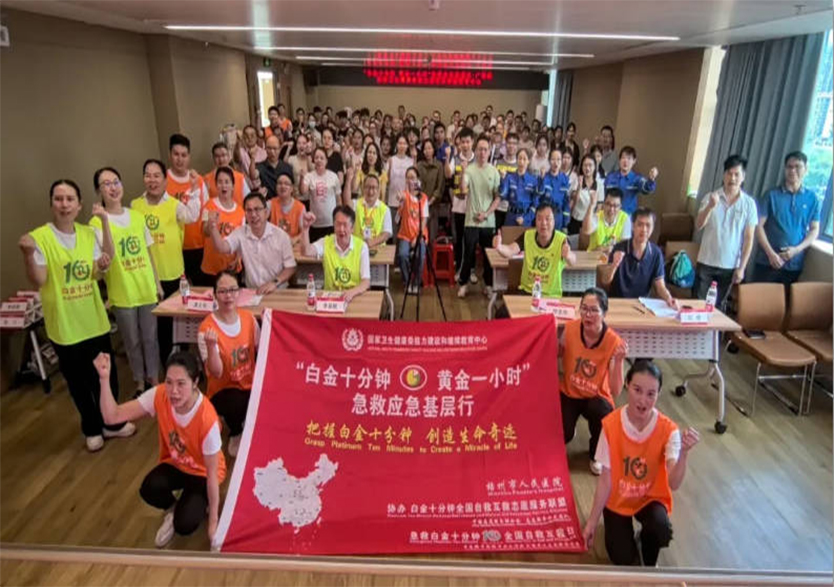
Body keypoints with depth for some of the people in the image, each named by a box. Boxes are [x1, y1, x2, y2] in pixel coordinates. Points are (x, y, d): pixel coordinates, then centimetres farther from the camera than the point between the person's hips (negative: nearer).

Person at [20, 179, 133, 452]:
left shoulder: (88, 233, 2)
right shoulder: (39, 237, -12)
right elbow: (38, 281, -16)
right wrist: (28, 254, -32)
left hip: (95, 320, 4)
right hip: (65, 325, -4)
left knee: (107, 376, 15)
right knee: (78, 381, 12)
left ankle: (111, 423, 35)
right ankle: (92, 429, 32)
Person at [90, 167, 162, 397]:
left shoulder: (137, 216, 4)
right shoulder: (97, 223, -9)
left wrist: (157, 283, 10)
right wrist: (105, 221, -30)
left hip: (147, 289, 3)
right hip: (122, 293, -3)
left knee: (150, 337, 13)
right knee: (132, 341, 11)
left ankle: (154, 378, 30)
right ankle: (139, 381, 29)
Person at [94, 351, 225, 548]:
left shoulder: (207, 419, -36)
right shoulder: (159, 395, -23)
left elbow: (212, 473, -25)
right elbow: (112, 416, -23)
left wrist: (213, 522, -17)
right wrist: (104, 378, -38)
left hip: (202, 472, -4)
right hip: (174, 464, 4)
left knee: (185, 525, -23)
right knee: (149, 490, -28)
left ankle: (200, 502, 13)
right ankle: (172, 508, 7)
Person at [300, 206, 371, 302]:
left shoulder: (361, 246, -5)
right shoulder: (325, 242, 0)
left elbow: (366, 282, -9)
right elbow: (306, 251, -19)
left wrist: (352, 291, -28)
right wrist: (305, 227, -32)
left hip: (355, 297, -1)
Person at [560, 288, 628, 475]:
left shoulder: (614, 341, -23)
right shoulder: (570, 328, -17)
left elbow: (615, 392, -26)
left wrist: (618, 361, -40)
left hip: (597, 397, -1)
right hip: (569, 393, 1)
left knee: (602, 412, -34)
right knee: (562, 435, -21)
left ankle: (596, 455, -1)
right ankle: (568, 429, 20)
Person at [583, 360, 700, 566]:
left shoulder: (668, 430, -21)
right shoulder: (611, 424, -21)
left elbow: (674, 484, -29)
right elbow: (605, 479, -13)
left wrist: (683, 453, -46)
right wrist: (592, 521, -10)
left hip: (651, 498, 0)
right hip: (617, 500, 0)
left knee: (662, 529, -30)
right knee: (623, 559, -11)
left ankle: (650, 563, 5)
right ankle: (622, 527, 23)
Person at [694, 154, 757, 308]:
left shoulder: (749, 203, -2)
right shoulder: (711, 197, -2)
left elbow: (749, 238, -1)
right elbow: (698, 226, -11)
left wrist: (741, 267, -5)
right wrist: (710, 207, -28)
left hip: (730, 265, 0)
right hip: (706, 262, 0)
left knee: (718, 306, 11)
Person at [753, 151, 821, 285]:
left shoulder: (812, 199, 5)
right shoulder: (772, 195, -2)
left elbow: (814, 230, 7)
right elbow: (759, 226, -5)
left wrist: (797, 249, -10)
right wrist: (771, 253, -13)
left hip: (794, 264, 2)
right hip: (767, 262, -2)